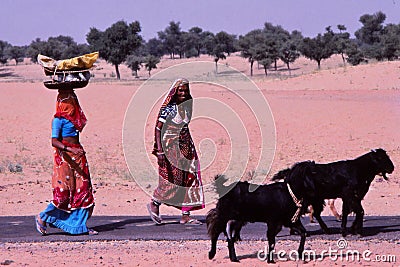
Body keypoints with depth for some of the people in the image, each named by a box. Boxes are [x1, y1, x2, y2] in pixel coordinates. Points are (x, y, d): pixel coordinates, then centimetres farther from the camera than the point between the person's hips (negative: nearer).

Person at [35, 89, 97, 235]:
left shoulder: (74, 116, 13)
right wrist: (70, 149, -31)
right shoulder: (58, 119, -11)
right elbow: (54, 141, -19)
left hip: (77, 155, 8)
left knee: (83, 190, 4)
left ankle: (80, 226, 8)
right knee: (63, 193, -8)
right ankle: (42, 218, 12)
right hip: (65, 157, -8)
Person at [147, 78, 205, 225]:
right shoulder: (168, 108, -12)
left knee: (190, 178, 1)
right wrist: (160, 150, -19)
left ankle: (186, 215, 5)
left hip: (186, 146, 7)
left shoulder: (187, 106, 8)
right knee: (172, 180, -4)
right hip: (170, 146, -7)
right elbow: (158, 128, -13)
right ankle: (154, 204, 19)